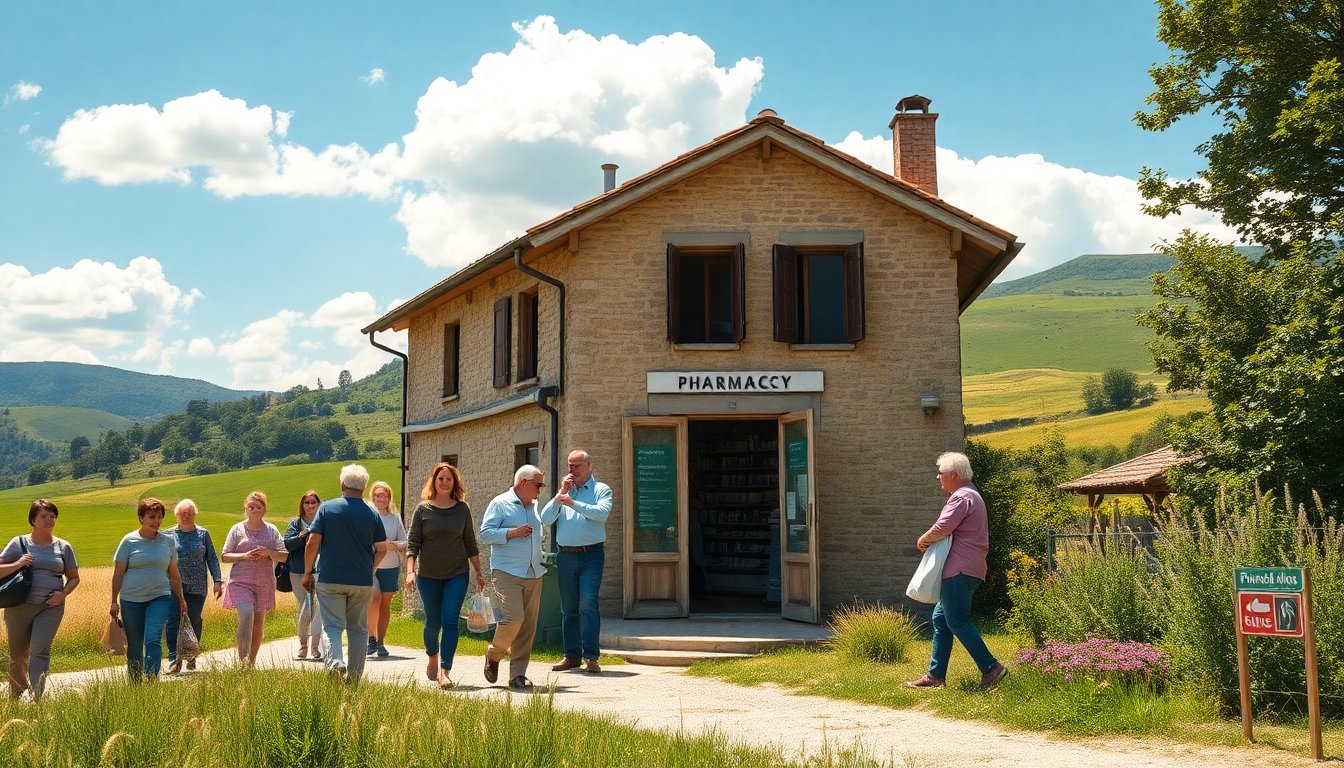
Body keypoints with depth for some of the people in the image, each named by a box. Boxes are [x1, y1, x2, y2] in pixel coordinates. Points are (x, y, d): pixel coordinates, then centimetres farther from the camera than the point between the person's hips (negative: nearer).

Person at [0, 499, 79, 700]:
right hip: (19, 606, 0)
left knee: (40, 650, -15)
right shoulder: (19, 543, 3)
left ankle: (36, 698, -17)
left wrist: (63, 593, -5)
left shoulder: (63, 547, 7)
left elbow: (74, 577, 13)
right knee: (18, 655, 10)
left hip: (51, 607, 0)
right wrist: (17, 564, -16)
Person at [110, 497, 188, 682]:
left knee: (153, 640, -16)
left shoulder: (168, 541, 7)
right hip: (131, 599, 0)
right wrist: (114, 602, 0)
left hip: (160, 597, 0)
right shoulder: (129, 541, 0)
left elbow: (174, 574, 16)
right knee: (134, 647, 6)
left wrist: (181, 599, 20)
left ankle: (151, 683, -18)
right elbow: (118, 574, 2)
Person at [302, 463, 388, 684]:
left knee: (332, 626, 1)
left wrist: (308, 573, 3)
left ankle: (335, 663, -23)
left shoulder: (327, 508, -3)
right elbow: (381, 549, 2)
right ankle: (354, 677, 15)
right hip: (363, 581, 2)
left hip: (330, 579, -1)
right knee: (358, 629, 11)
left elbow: (313, 542, -7)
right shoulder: (372, 514, 1)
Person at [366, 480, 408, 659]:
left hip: (391, 566, 3)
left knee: (386, 604, 6)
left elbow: (405, 543, 9)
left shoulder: (395, 517, 9)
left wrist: (393, 545, -11)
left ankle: (380, 642, 14)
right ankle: (371, 637, -4)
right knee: (375, 597, -20)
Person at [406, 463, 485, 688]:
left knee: (449, 620, -10)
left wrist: (478, 572, 10)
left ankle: (445, 671, -11)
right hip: (428, 575, 0)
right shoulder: (423, 509, 0)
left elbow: (470, 543, 10)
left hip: (457, 574, 0)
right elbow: (413, 543, -1)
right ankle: (432, 657, 36)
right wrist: (410, 572, -12)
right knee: (433, 622, 8)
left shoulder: (462, 509, 4)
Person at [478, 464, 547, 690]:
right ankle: (493, 654, 11)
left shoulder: (536, 506, 18)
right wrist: (512, 533, -14)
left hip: (534, 574, 6)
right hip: (507, 572, -6)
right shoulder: (500, 504, -1)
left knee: (528, 625, 2)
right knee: (513, 618, -17)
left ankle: (518, 674, 9)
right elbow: (484, 534, -7)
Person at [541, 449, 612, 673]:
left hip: (591, 555, -4)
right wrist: (560, 494, -3)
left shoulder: (601, 489, 5)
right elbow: (545, 519, 5)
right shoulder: (563, 491, 16)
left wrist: (573, 503, -20)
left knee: (588, 603, -14)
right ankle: (572, 656, 15)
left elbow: (602, 512, -15)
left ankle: (591, 656, -13)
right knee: (568, 608, 7)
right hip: (565, 555, 4)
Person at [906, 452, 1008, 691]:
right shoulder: (970, 494, 22)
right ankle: (935, 675, 14)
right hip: (964, 569, 11)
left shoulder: (962, 497, -13)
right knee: (940, 618, 12)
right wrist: (931, 539, 3)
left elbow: (942, 528, -22)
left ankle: (990, 667, -5)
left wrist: (923, 540, -3)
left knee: (957, 621, -7)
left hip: (960, 570, -11)